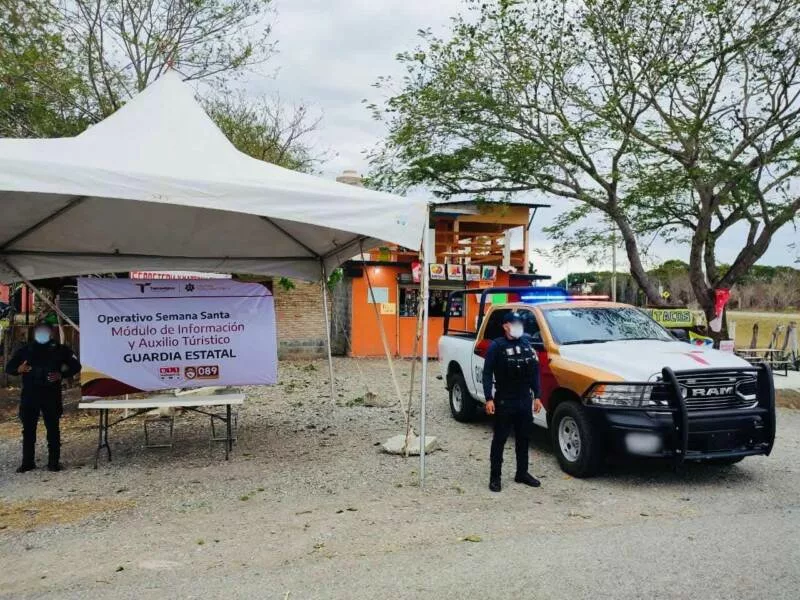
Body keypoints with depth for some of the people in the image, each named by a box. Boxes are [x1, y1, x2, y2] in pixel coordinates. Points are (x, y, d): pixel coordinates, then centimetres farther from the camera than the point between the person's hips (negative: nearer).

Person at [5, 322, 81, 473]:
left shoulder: (59, 349, 4)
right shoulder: (25, 350, 9)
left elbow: (76, 366, 7)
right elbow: (8, 368, 11)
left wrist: (61, 375, -10)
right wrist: (19, 370, -12)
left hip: (51, 395, -2)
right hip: (29, 395, 2)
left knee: (53, 428, -1)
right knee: (28, 429, 5)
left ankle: (54, 461, 6)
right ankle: (28, 462, 15)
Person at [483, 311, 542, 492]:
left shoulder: (527, 344, 7)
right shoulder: (497, 346, -9)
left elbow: (535, 371, 12)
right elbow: (487, 373, -11)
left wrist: (537, 396, 8)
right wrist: (489, 398, -17)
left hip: (525, 401, 5)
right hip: (504, 401, -5)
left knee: (524, 438, 14)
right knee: (499, 439, 2)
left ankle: (522, 473, 27)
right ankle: (495, 476, 10)